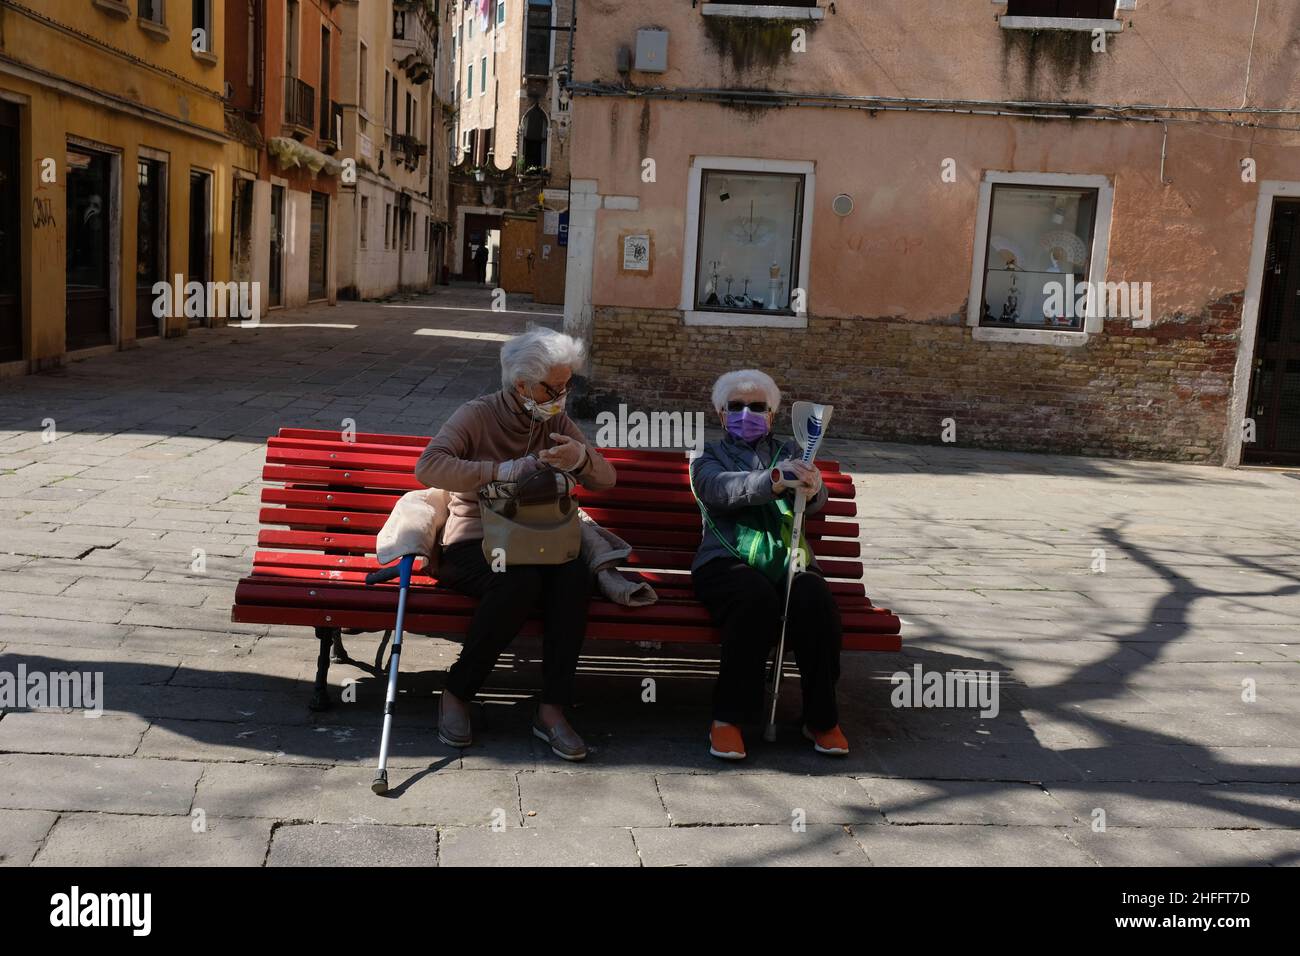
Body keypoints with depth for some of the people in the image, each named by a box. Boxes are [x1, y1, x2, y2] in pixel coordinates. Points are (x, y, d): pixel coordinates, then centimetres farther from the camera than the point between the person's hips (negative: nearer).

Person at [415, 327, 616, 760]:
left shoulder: (556, 422, 10)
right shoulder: (477, 415, -5)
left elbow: (606, 478, 4)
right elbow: (428, 467, -21)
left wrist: (581, 457, -20)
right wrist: (501, 472, -27)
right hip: (474, 541, -4)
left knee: (575, 575, -30)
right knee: (520, 580, -37)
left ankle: (552, 709, -25)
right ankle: (456, 694, -18)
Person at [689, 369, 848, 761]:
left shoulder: (788, 452, 24)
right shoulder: (709, 457, 17)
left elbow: (815, 500, 3)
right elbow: (723, 488, -9)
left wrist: (811, 487, -24)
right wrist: (774, 480, -29)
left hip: (787, 560, 2)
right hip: (728, 562, -2)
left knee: (817, 600, -30)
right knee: (757, 598, -35)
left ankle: (821, 718, -15)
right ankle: (728, 718, -25)